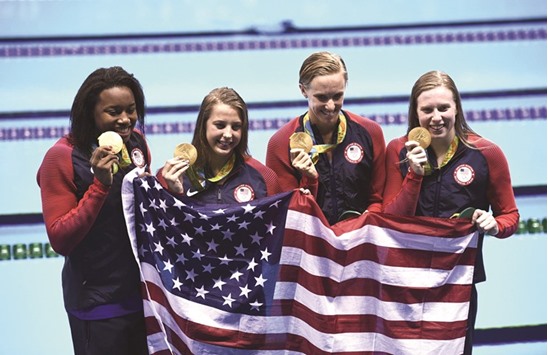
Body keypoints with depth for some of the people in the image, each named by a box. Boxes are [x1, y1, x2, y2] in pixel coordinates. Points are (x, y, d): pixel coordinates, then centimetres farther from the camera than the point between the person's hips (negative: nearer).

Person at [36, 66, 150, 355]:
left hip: (144, 289, 6)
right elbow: (59, 240, -21)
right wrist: (100, 184, -28)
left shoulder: (136, 141, 0)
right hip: (98, 303, -6)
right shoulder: (62, 157, -18)